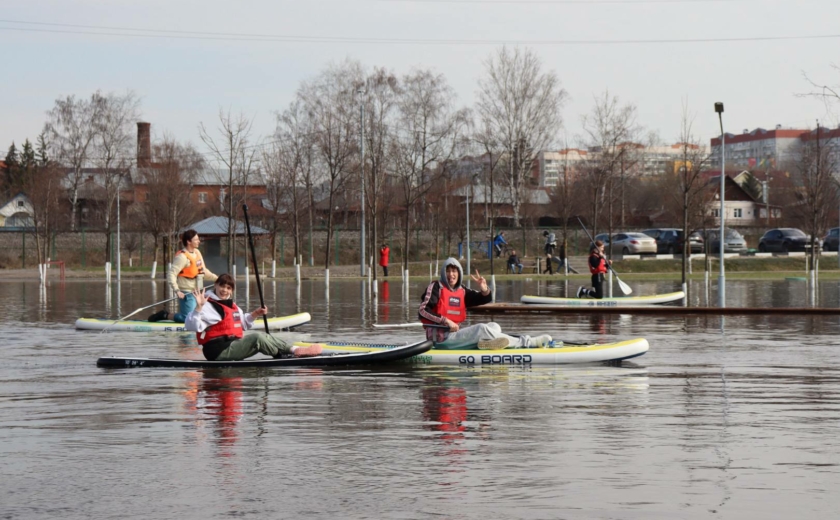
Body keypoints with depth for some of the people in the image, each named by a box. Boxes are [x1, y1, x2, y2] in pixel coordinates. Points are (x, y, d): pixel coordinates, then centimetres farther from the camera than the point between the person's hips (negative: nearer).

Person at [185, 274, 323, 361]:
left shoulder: (232, 306, 20)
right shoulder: (208, 306, -10)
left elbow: (242, 324, 34)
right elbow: (190, 325, -22)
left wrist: (253, 315, 18)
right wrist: (198, 307, -35)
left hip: (233, 344, 10)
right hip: (220, 351, -10)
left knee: (264, 337, 3)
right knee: (257, 338, -21)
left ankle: (292, 350, -6)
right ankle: (293, 351, -14)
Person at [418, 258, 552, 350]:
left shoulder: (461, 291, 14)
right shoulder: (436, 287, -3)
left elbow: (486, 299, 14)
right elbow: (422, 311, -14)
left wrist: (484, 289, -9)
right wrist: (446, 321, -20)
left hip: (455, 334, 8)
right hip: (441, 338, -8)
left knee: (494, 326, -3)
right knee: (481, 328, -20)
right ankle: (527, 342, -21)